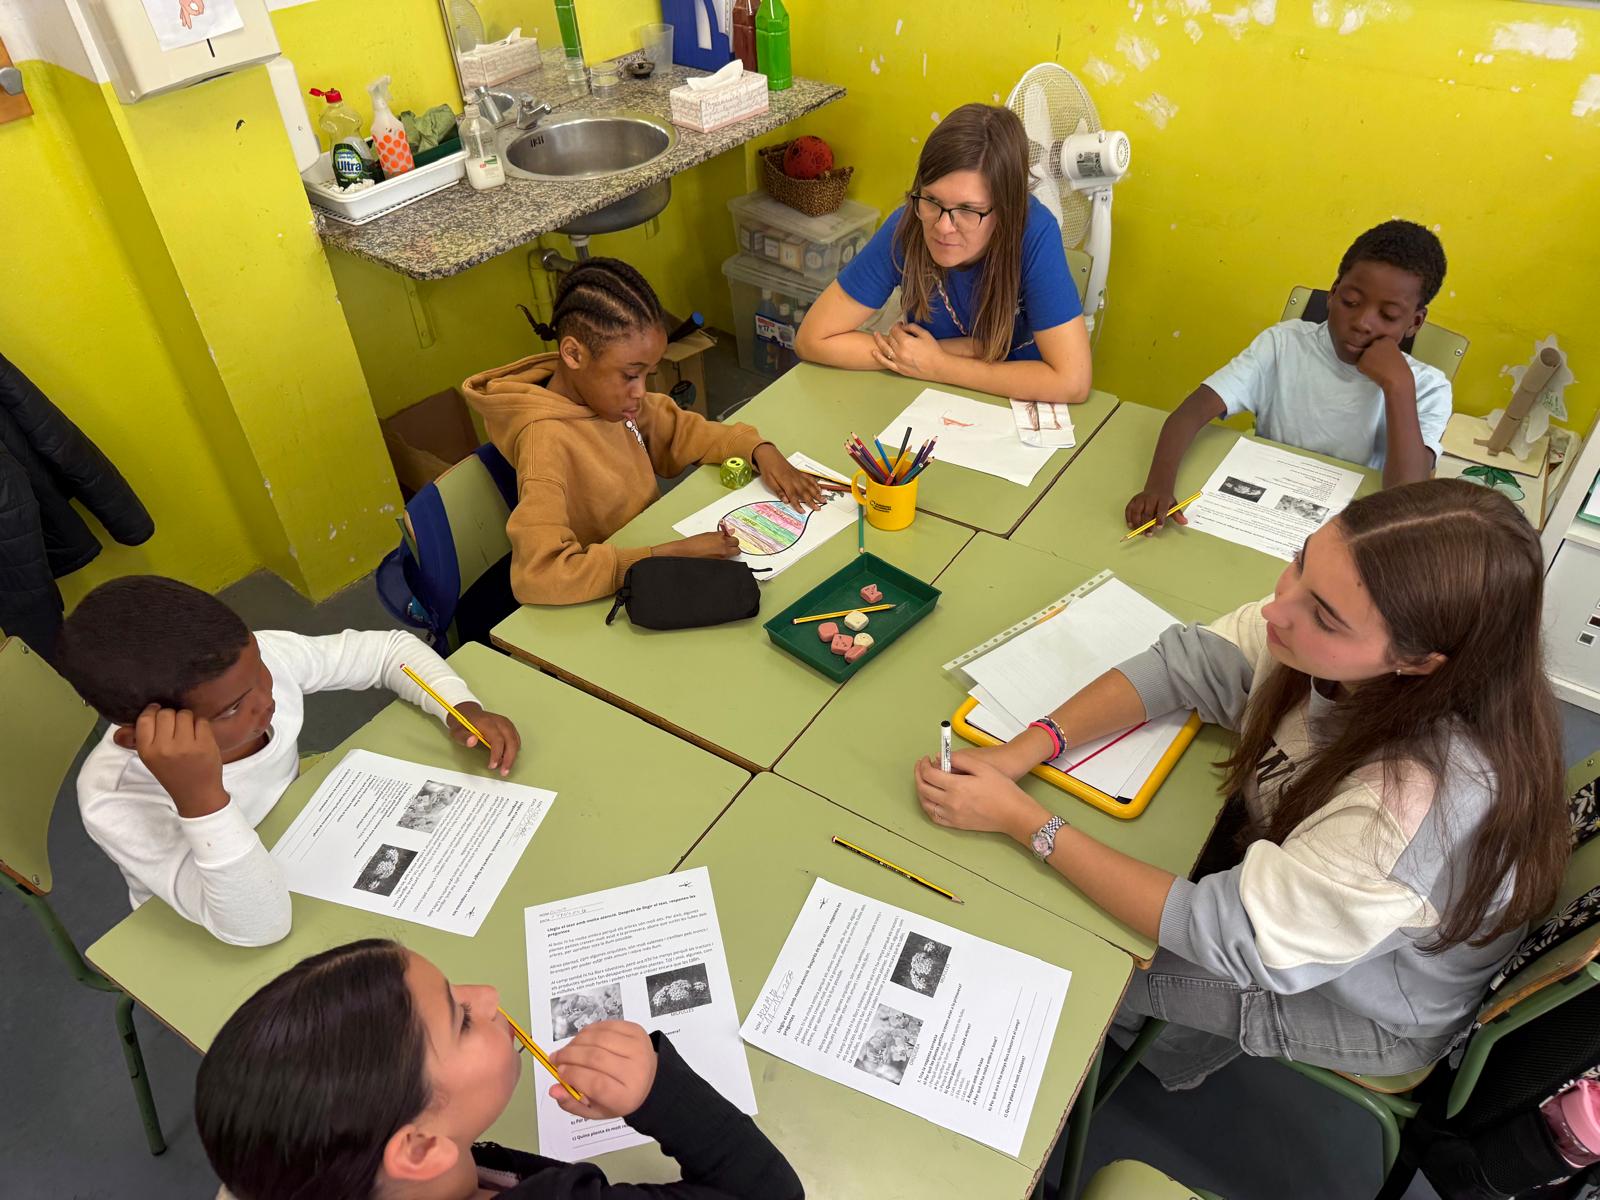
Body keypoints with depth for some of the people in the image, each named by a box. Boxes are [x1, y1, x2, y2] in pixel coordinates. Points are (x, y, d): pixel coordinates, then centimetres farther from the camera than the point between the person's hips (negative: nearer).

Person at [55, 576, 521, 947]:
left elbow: (389, 647, -9)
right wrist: (201, 798, -52)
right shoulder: (115, 802, -35)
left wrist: (463, 708, -26)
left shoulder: (259, 658, -26)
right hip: (216, 945, -4)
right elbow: (259, 926, -38)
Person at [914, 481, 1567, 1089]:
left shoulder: (1427, 799, -44)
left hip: (1369, 1005, -5)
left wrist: (1022, 820, -32)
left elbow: (1225, 935, -34)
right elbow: (1189, 661, -15)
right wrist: (1022, 751, -27)